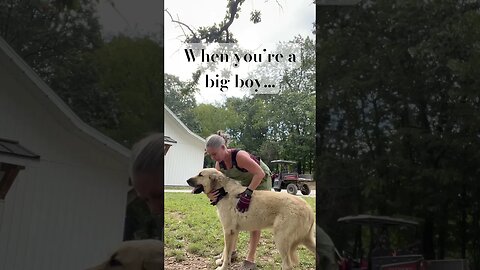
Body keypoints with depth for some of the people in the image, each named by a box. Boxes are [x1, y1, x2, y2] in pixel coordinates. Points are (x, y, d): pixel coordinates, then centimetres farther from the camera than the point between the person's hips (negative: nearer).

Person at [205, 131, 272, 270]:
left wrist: (248, 194, -45)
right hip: (245, 182, 7)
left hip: (261, 180, -7)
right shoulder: (219, 164, -14)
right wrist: (210, 194, -34)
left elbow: (260, 173, -40)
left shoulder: (239, 156, -37)